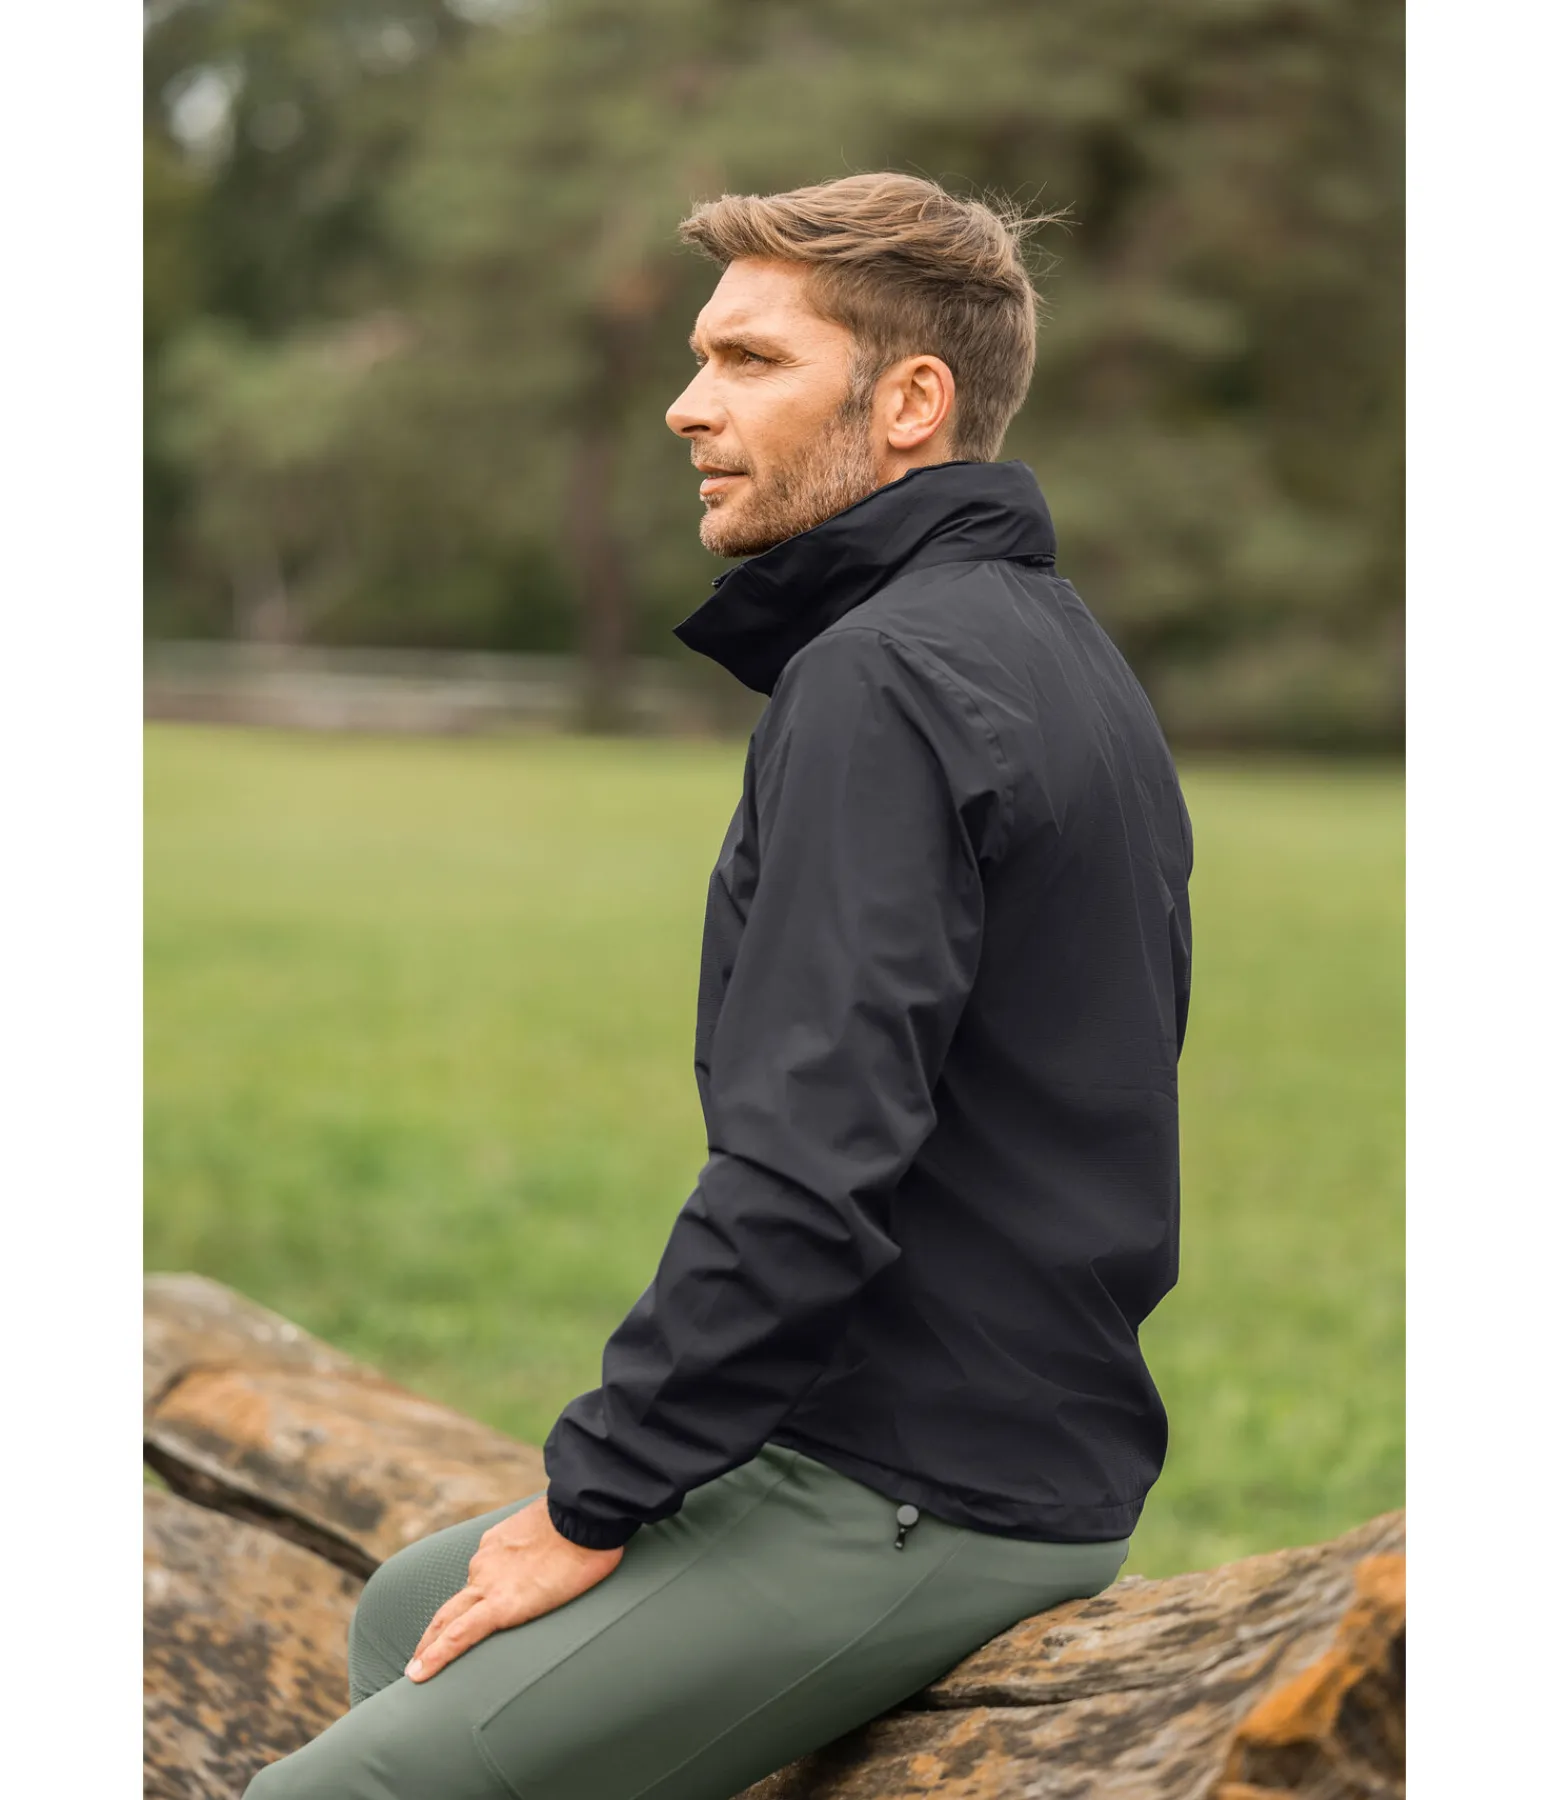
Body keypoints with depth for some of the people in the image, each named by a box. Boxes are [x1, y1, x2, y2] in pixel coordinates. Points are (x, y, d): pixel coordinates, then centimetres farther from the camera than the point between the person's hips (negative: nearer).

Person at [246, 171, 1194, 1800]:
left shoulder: (883, 678, -19)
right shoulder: (1059, 655, 14)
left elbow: (809, 1176, -26)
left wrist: (594, 1497, -13)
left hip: (914, 1509, -10)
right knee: (407, 1615, 22)